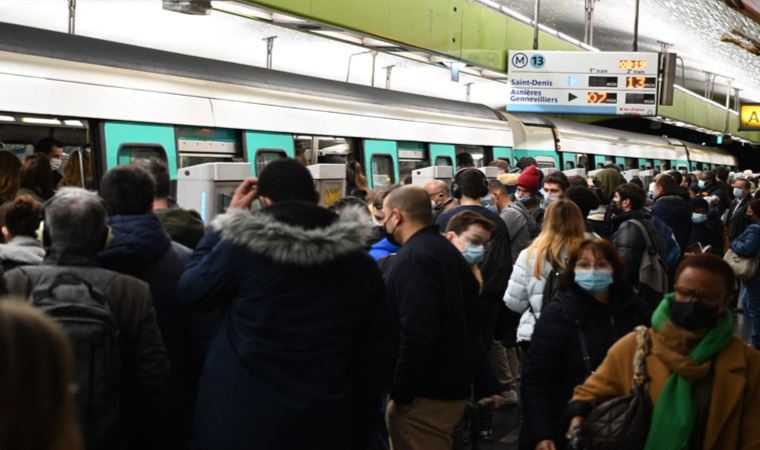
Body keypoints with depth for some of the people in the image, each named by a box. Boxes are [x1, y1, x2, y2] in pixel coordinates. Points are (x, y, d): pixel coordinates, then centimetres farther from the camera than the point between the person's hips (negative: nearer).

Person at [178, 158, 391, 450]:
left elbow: (189, 292, 5)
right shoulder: (360, 261, 0)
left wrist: (229, 216, 10)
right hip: (328, 425, 3)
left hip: (241, 420, -2)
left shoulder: (242, 247, -13)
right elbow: (377, 351, 4)